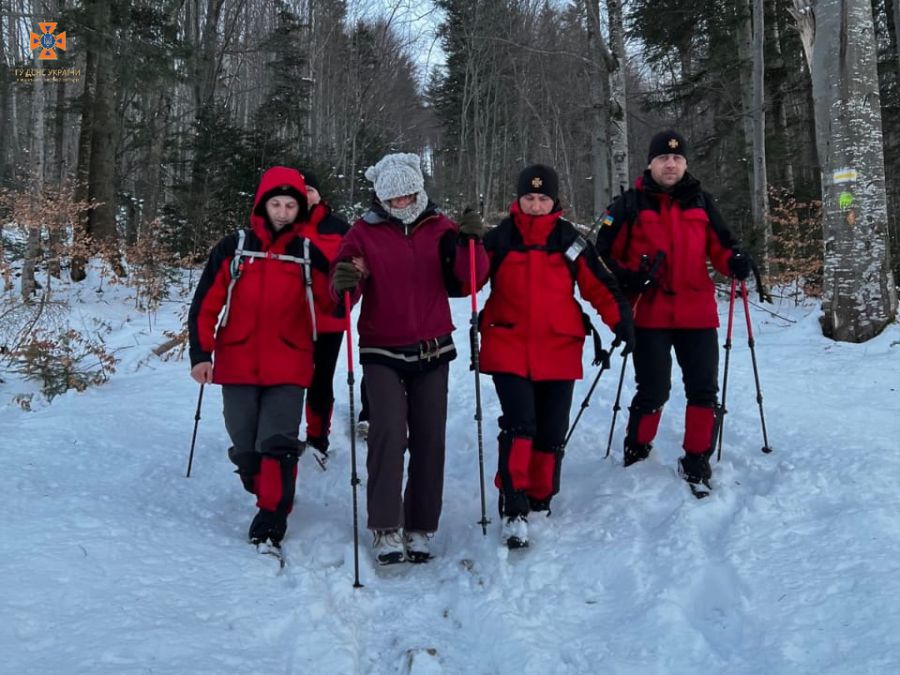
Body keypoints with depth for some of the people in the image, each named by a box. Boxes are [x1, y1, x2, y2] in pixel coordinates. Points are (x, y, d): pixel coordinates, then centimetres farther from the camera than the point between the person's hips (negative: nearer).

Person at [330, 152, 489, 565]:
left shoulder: (440, 229, 6)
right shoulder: (365, 232, 1)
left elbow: (464, 283, 0)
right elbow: (345, 287, -5)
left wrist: (470, 248, -18)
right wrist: (344, 283, -28)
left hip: (433, 350, 2)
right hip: (382, 352, -2)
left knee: (429, 438, 3)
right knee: (388, 433, -15)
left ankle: (420, 528, 14)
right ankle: (385, 530, -10)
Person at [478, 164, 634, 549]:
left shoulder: (570, 240, 5)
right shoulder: (499, 238, 3)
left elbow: (598, 285, 6)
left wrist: (621, 321, -4)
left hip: (558, 350, 2)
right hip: (508, 347, -2)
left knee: (551, 431, 8)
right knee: (519, 425, -14)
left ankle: (540, 499, 25)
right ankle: (513, 508, -7)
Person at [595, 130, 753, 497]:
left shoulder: (701, 201, 11)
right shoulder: (630, 204, 2)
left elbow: (718, 245, 15)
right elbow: (606, 254, 3)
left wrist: (734, 261, -6)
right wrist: (627, 278, -15)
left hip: (697, 313, 3)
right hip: (649, 314, -3)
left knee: (703, 390, 5)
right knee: (653, 391, 2)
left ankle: (696, 462, 20)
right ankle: (636, 453, 26)